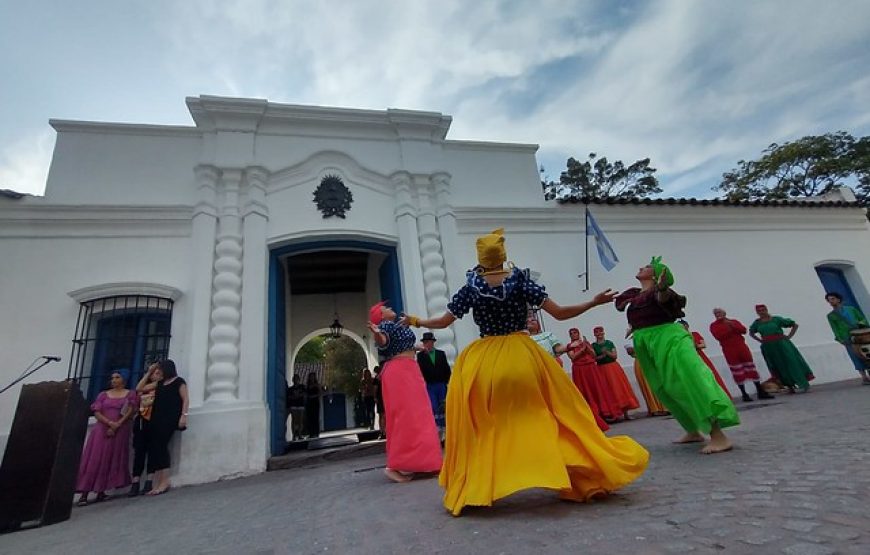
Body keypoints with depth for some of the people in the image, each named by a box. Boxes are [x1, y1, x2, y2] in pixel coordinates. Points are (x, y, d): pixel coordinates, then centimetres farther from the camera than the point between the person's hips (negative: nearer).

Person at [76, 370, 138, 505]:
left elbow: (130, 412, -3)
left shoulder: (130, 394, 6)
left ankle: (101, 491, 7)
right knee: (94, 460, -3)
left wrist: (116, 426, -14)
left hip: (120, 431, -1)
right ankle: (84, 493, -2)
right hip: (102, 430, 1)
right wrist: (110, 423, -14)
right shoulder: (103, 395, 12)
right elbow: (97, 412, 2)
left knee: (113, 461, -1)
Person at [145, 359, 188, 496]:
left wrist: (183, 415, -16)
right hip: (158, 418, 7)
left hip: (170, 418, -7)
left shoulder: (179, 381, 2)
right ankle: (157, 484, -5)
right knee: (154, 448, -4)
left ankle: (165, 481, -17)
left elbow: (185, 399, -6)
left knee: (160, 446, -18)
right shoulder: (160, 383, 24)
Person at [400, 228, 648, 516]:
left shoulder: (471, 287, -2)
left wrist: (416, 321, 21)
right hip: (523, 357, 0)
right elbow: (559, 313, -5)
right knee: (537, 418, 12)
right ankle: (587, 478, 22)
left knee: (482, 428, 13)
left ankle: (471, 488, 20)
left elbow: (443, 322, 4)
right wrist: (594, 302, 6)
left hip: (483, 362, 0)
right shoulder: (520, 281, -5)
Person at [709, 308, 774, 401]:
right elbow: (718, 336, -13)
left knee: (751, 367, 5)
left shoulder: (733, 321, 12)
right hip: (729, 350, -3)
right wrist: (728, 328, -14)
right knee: (737, 372, -2)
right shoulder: (714, 325, 2)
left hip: (741, 346, 3)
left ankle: (760, 392, 13)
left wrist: (732, 325, -12)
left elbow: (743, 330, 0)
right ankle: (744, 394, 4)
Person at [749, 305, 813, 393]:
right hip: (768, 348, 3)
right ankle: (790, 387, 19)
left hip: (781, 344, -3)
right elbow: (751, 333, 21)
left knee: (792, 363, 2)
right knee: (779, 368, 9)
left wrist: (789, 336, -2)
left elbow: (795, 325, 5)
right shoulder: (757, 323, 5)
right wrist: (760, 340, 7)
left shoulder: (777, 319, -3)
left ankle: (804, 385, 12)